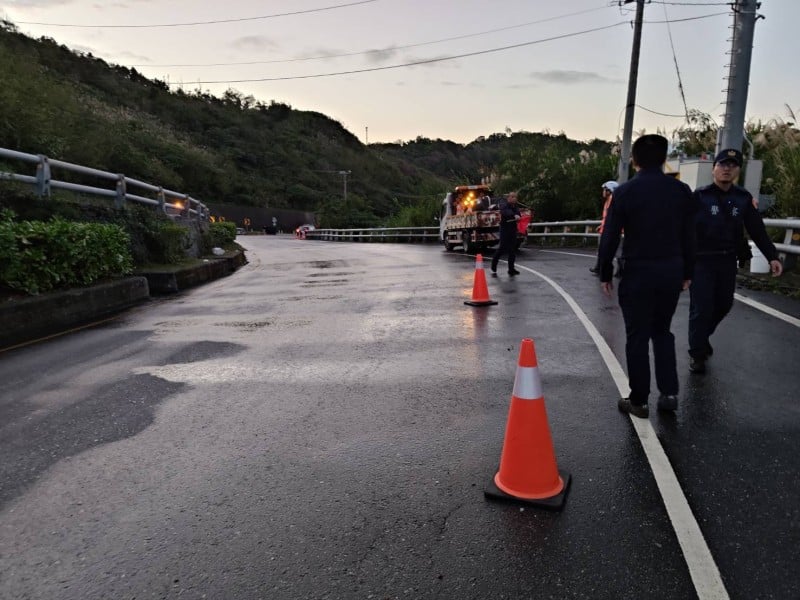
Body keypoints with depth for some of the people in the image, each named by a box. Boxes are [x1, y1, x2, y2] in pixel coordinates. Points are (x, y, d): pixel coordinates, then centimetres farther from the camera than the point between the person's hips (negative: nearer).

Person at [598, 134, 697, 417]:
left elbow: (610, 237, -7)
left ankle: (638, 401, 11)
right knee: (662, 331, 20)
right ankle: (669, 392, 17)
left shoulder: (625, 191, -8)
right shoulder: (682, 190, 2)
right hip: (672, 270, 4)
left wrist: (606, 273, 2)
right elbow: (689, 235, 5)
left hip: (638, 271, -4)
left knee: (637, 336, 5)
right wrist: (687, 272, 15)